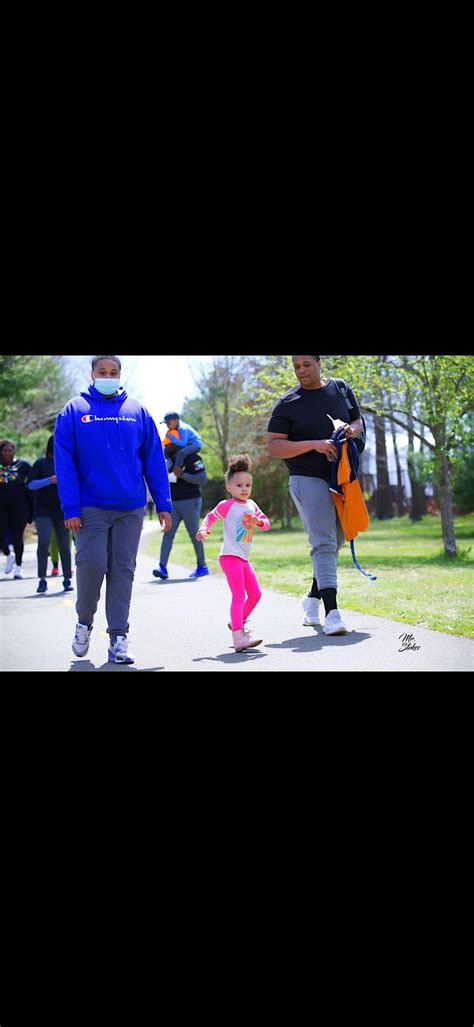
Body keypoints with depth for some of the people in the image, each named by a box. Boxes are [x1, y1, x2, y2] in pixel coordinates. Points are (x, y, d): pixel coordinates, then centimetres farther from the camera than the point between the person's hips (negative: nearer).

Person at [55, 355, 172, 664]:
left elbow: (155, 461, 7)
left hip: (131, 508, 2)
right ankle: (85, 621, 18)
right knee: (92, 563, -9)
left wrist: (163, 504, 1)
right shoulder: (74, 411, 2)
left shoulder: (138, 412, 7)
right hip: (90, 507, -2)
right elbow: (64, 463, -3)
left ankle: (118, 638, 9)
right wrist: (70, 508, -11)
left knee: (123, 570, 3)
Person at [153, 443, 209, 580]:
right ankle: (163, 567, -11)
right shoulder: (169, 457, 10)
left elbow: (203, 479, -17)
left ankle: (202, 567, 17)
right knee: (168, 534, -5)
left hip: (190, 501, -6)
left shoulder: (191, 458, -12)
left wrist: (182, 475, -23)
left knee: (194, 534, 2)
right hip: (173, 502, 6)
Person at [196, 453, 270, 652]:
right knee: (239, 596, -16)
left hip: (244, 559, 8)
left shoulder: (252, 505, 12)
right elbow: (211, 516, 9)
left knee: (255, 594, 14)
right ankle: (239, 638, -21)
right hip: (230, 556, -8)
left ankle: (237, 623, 32)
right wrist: (203, 530, -8)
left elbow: (267, 524, 13)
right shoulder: (226, 505, -5)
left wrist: (257, 521, -9)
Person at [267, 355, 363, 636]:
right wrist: (315, 444, -18)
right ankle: (332, 612, -20)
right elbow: (274, 446, -6)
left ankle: (313, 597, 31)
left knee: (336, 542, 12)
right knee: (324, 544, -14)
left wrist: (352, 429, -7)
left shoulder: (340, 389, 9)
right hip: (308, 478, -5)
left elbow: (359, 421, 18)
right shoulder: (287, 404, -2)